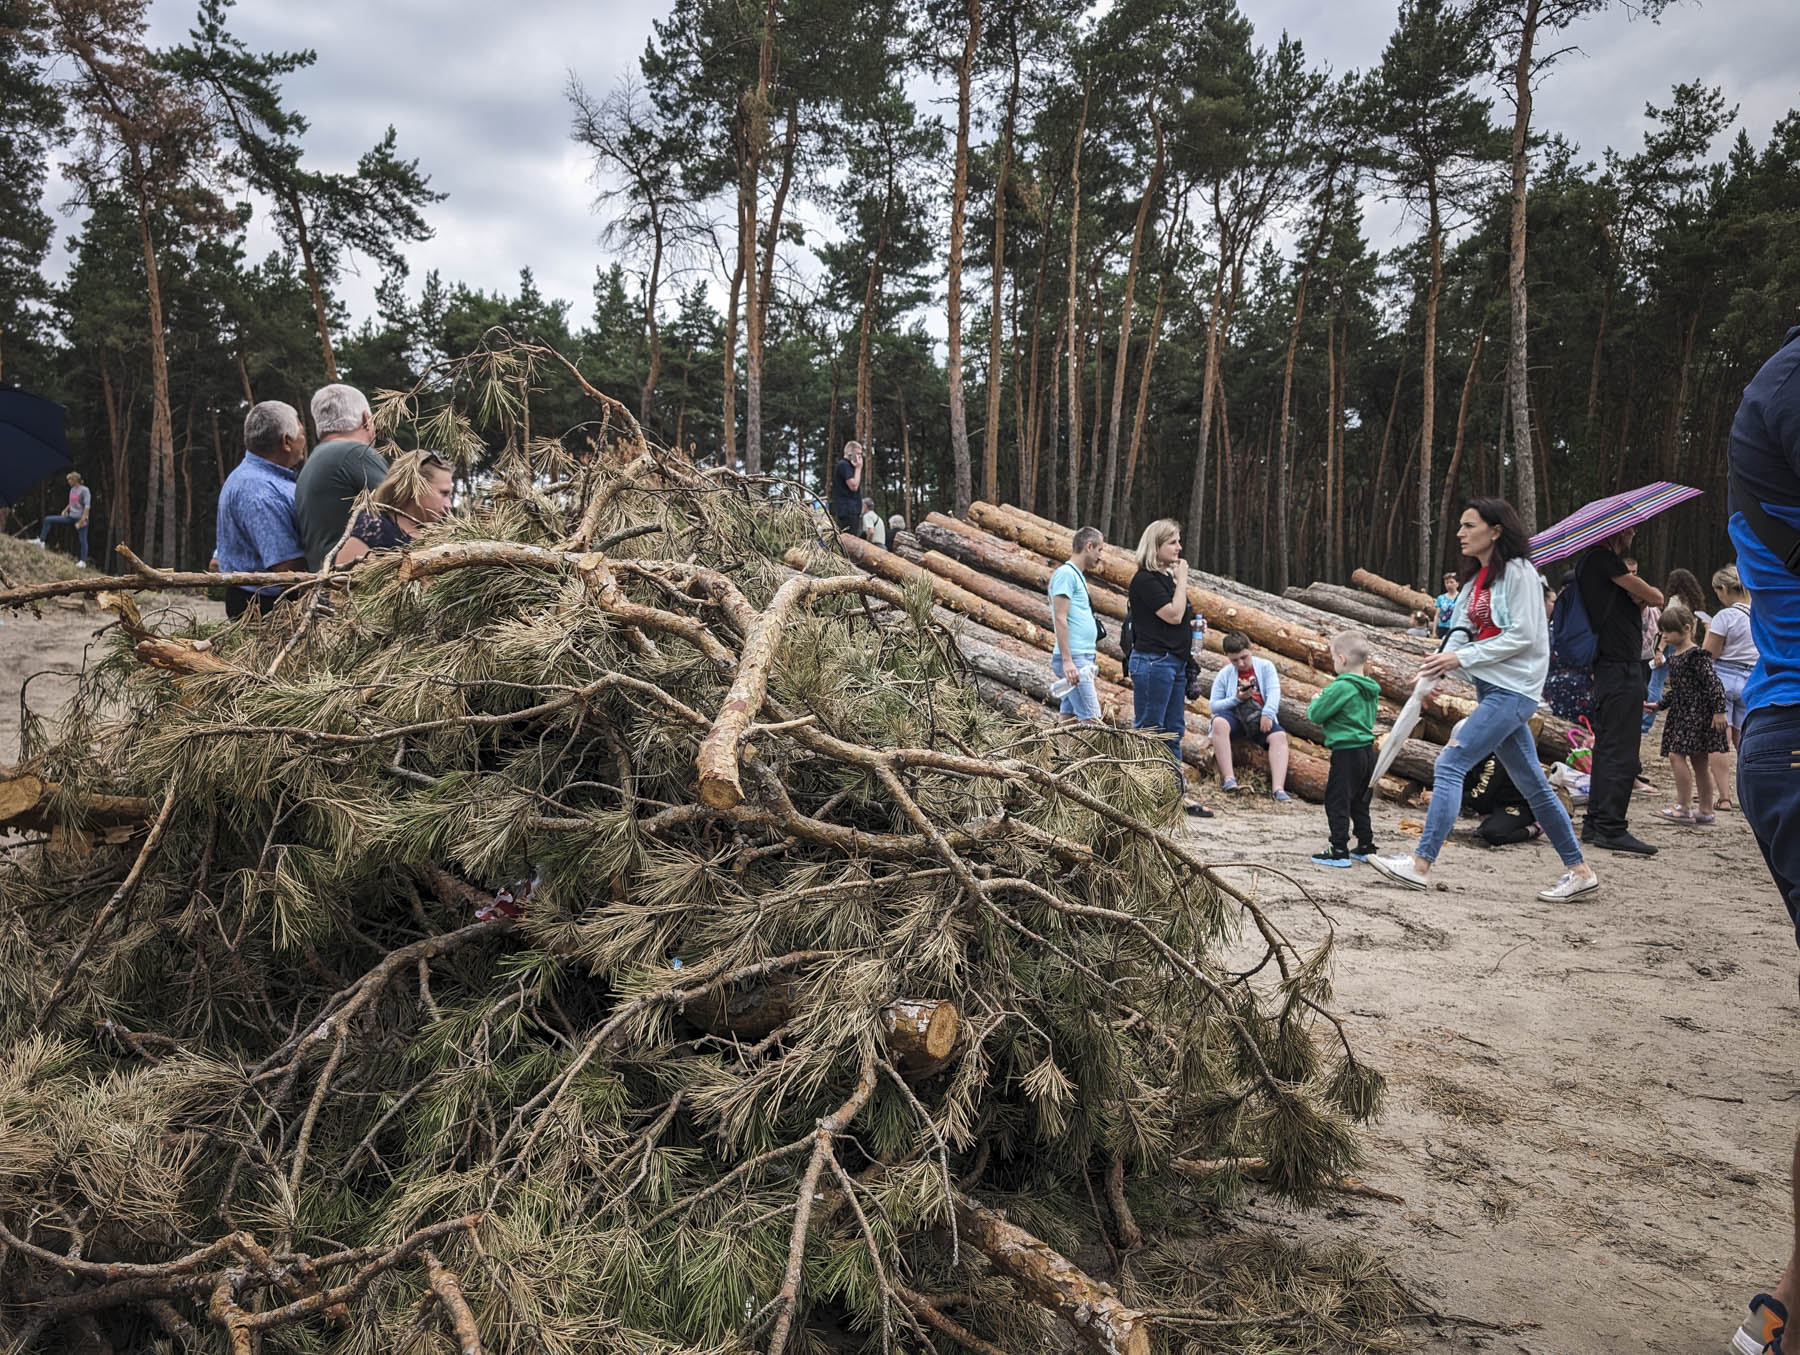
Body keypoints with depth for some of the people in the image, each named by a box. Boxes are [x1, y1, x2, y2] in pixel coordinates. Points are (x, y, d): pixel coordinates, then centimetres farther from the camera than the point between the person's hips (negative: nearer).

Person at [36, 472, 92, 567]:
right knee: (48, 520, 4)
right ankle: (41, 541, 6)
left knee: (83, 540, -4)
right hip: (70, 517, 8)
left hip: (81, 519, -8)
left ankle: (83, 562, 0)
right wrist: (65, 510, 11)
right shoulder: (72, 489, 11)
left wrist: (81, 521, -22)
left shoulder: (85, 490, -11)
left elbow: (87, 507, -17)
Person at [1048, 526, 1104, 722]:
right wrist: (1067, 660, -22)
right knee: (1091, 719, -15)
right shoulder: (1066, 573, -9)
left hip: (1083, 659, 10)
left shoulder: (1077, 575, 21)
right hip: (1074, 659, -10)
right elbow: (1060, 619, -16)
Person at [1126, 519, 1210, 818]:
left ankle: (1178, 793, 17)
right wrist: (1182, 580, -10)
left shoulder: (1168, 577, 16)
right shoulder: (1145, 580, -12)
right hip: (1153, 661, -9)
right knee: (1148, 730, -5)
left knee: (1173, 731, 12)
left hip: (1175, 662, 9)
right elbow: (1173, 614, -18)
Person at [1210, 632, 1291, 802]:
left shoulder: (1265, 666, 12)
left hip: (1261, 717, 1)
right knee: (1219, 722, -35)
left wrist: (1267, 714, -20)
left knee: (1279, 736, -30)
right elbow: (1214, 705, 7)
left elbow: (1274, 692, -2)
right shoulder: (1224, 674, 12)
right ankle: (1228, 778, -39)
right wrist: (1236, 699, -10)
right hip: (1235, 715, 0)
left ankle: (1278, 788, -41)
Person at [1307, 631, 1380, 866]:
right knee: (1359, 802, 18)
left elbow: (1316, 715, -13)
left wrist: (1315, 702, 9)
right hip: (1367, 750, 9)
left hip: (1346, 752, -9)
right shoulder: (1371, 688, 9)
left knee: (1337, 801, -2)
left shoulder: (1340, 688, -18)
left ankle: (1339, 851, -3)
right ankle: (1365, 847, 23)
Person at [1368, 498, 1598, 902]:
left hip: (1513, 689, -9)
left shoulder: (1517, 573, -11)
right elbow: (1462, 629, 9)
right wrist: (1439, 665, -8)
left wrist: (1461, 657, -17)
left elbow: (1522, 636, -16)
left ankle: (1421, 865, -15)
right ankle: (1579, 870, 21)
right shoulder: (1476, 577, 15)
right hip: (1491, 688, 9)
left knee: (1451, 763, -15)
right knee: (1532, 783, 12)